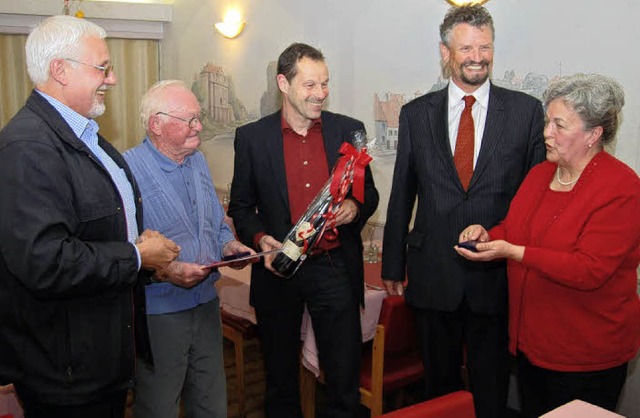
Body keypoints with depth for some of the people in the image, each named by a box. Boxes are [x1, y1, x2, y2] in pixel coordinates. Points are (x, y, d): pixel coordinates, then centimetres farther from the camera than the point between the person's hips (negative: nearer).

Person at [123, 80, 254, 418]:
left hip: (206, 306, 7)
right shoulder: (128, 170, -16)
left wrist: (229, 245, 0)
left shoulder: (198, 162, 10)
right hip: (157, 313, -7)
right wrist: (165, 271, -30)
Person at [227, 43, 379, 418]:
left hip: (336, 269, 0)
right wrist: (260, 239, -14)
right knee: (280, 379, 16)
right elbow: (241, 207, 5)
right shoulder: (252, 137, 0)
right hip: (279, 271, 0)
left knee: (345, 380, 6)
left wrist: (355, 207, -12)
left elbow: (369, 193, 11)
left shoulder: (349, 130, 3)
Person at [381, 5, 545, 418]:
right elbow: (401, 195, 6)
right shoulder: (416, 114, 2)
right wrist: (393, 264, 7)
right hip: (433, 274, 2)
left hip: (497, 275, -1)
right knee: (439, 382, 19)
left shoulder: (527, 110, -2)